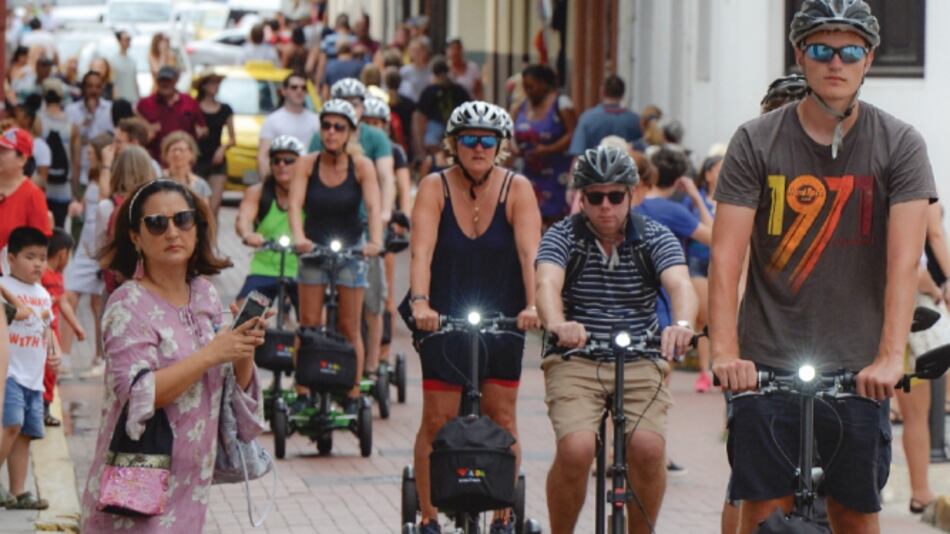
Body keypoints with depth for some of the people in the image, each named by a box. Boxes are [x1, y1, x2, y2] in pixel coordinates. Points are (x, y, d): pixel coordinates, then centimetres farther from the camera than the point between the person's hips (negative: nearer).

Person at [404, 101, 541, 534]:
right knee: (437, 421, -3)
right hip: (445, 319, -1)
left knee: (501, 417, 3)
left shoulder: (516, 189, -8)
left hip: (502, 319, 1)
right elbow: (422, 250, -21)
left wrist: (533, 305, -35)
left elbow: (530, 252, -19)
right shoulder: (435, 187, -9)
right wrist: (419, 303, -37)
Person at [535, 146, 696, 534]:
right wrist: (557, 324, -45)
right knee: (575, 448, -25)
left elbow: (680, 284, -18)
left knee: (649, 447, -24)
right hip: (575, 360, -1)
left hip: (641, 361, 1)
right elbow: (548, 283, -21)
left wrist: (682, 324, -42)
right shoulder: (563, 236, -1)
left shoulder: (655, 237, 2)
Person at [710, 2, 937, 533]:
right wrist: (725, 352, -18)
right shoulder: (757, 142, 0)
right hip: (768, 364, 0)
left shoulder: (900, 145, -1)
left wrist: (890, 356, -22)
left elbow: (905, 260, -10)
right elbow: (726, 255, -6)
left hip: (858, 368, 0)